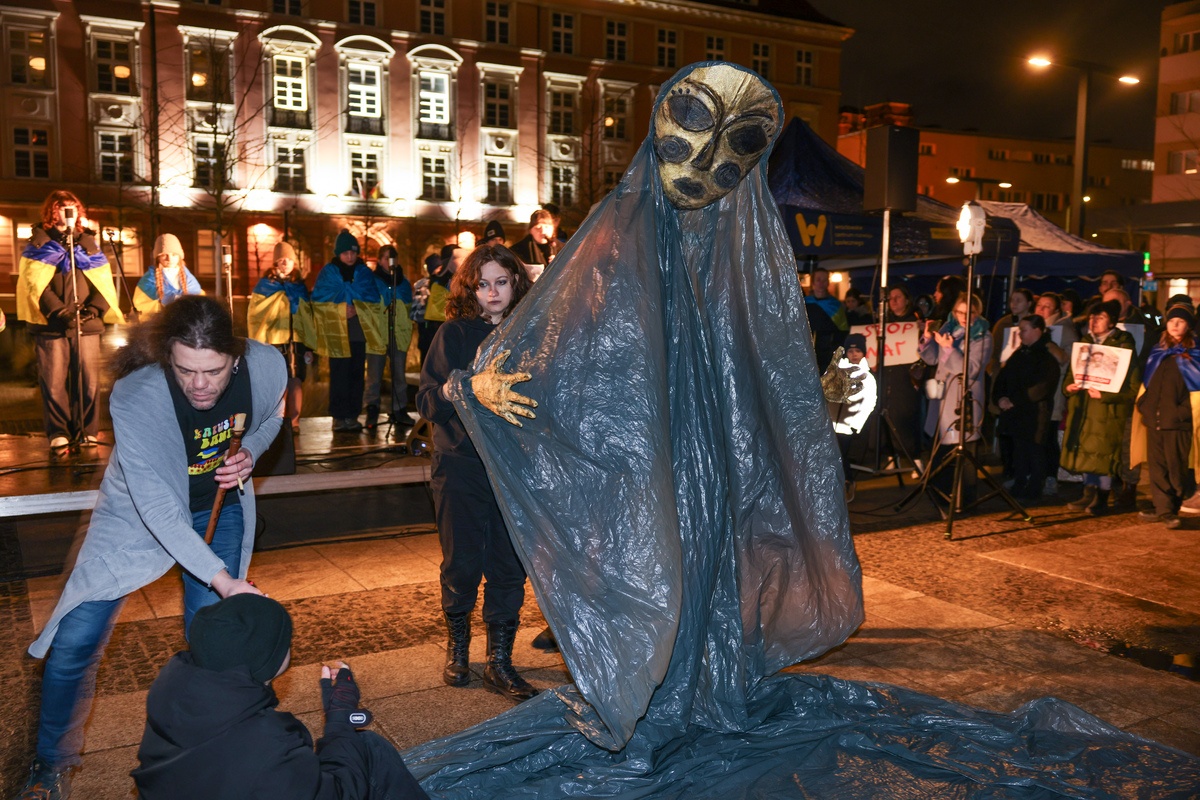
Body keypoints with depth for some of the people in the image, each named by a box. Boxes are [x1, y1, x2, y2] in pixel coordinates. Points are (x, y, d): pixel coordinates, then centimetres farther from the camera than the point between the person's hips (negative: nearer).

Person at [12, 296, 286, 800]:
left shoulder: (266, 367, -25)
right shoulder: (134, 397, -35)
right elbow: (158, 509, -37)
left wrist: (249, 453, -20)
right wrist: (223, 580, -43)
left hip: (219, 508, 2)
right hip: (138, 512, -2)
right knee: (74, 641, -2)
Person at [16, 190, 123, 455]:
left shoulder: (88, 242, 16)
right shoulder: (39, 242, 8)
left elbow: (104, 281, 8)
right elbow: (35, 283, -4)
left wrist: (95, 308, -9)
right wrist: (57, 311, -17)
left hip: (87, 324, 2)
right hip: (51, 325, -2)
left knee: (89, 381, 0)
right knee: (53, 383, -2)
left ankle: (88, 431, 9)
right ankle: (58, 435, 6)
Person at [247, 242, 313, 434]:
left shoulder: (300, 286, 15)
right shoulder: (265, 285, 5)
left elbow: (308, 316, 15)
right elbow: (254, 316, -1)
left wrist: (309, 343, 8)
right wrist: (258, 343, -8)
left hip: (296, 340, 3)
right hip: (273, 341, -3)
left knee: (296, 382, 0)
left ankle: (293, 422, 7)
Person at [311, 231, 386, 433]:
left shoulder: (364, 272, 10)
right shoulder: (328, 272, 5)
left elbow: (374, 300, 2)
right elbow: (319, 299, -2)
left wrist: (355, 307, -13)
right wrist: (341, 309, -12)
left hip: (359, 331, 2)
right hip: (336, 333, -2)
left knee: (356, 374, 2)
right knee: (339, 375, -4)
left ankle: (352, 415, 9)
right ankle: (339, 416, 1)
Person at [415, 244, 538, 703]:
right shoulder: (454, 334, -2)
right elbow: (426, 402, -8)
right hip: (462, 464, -2)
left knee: (509, 566, 3)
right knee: (462, 563, 5)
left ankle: (499, 662, 16)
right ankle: (457, 646, 30)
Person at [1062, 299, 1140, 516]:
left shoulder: (1122, 345, -7)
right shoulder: (1085, 342, 13)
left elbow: (1131, 384, -12)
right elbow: (1072, 372, 20)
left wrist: (1103, 395, -21)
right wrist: (1068, 386, 0)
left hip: (1108, 411, -6)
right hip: (1083, 408, 6)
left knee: (1104, 454, -4)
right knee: (1085, 452, 9)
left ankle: (1102, 499, 4)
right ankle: (1089, 495, 20)